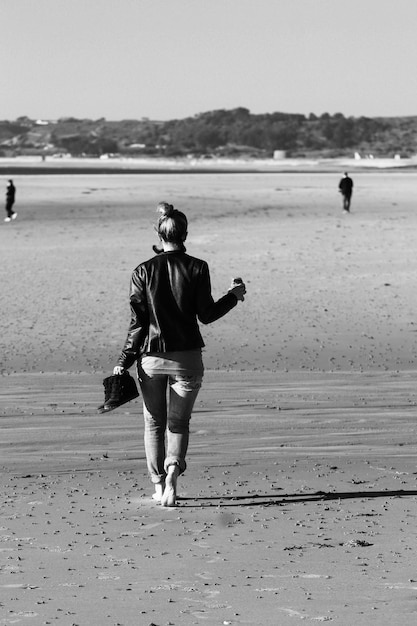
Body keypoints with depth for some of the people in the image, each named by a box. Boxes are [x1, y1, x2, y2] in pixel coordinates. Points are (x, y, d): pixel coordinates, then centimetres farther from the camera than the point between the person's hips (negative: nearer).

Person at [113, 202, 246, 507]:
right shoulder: (197, 268, -6)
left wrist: (124, 361, 2)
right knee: (179, 421, 10)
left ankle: (159, 485, 16)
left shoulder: (144, 271, -3)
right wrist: (234, 296, 12)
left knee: (154, 423, 16)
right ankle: (173, 470, -17)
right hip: (187, 356, -1)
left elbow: (138, 321, -4)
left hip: (151, 356, 1)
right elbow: (206, 315, -4)